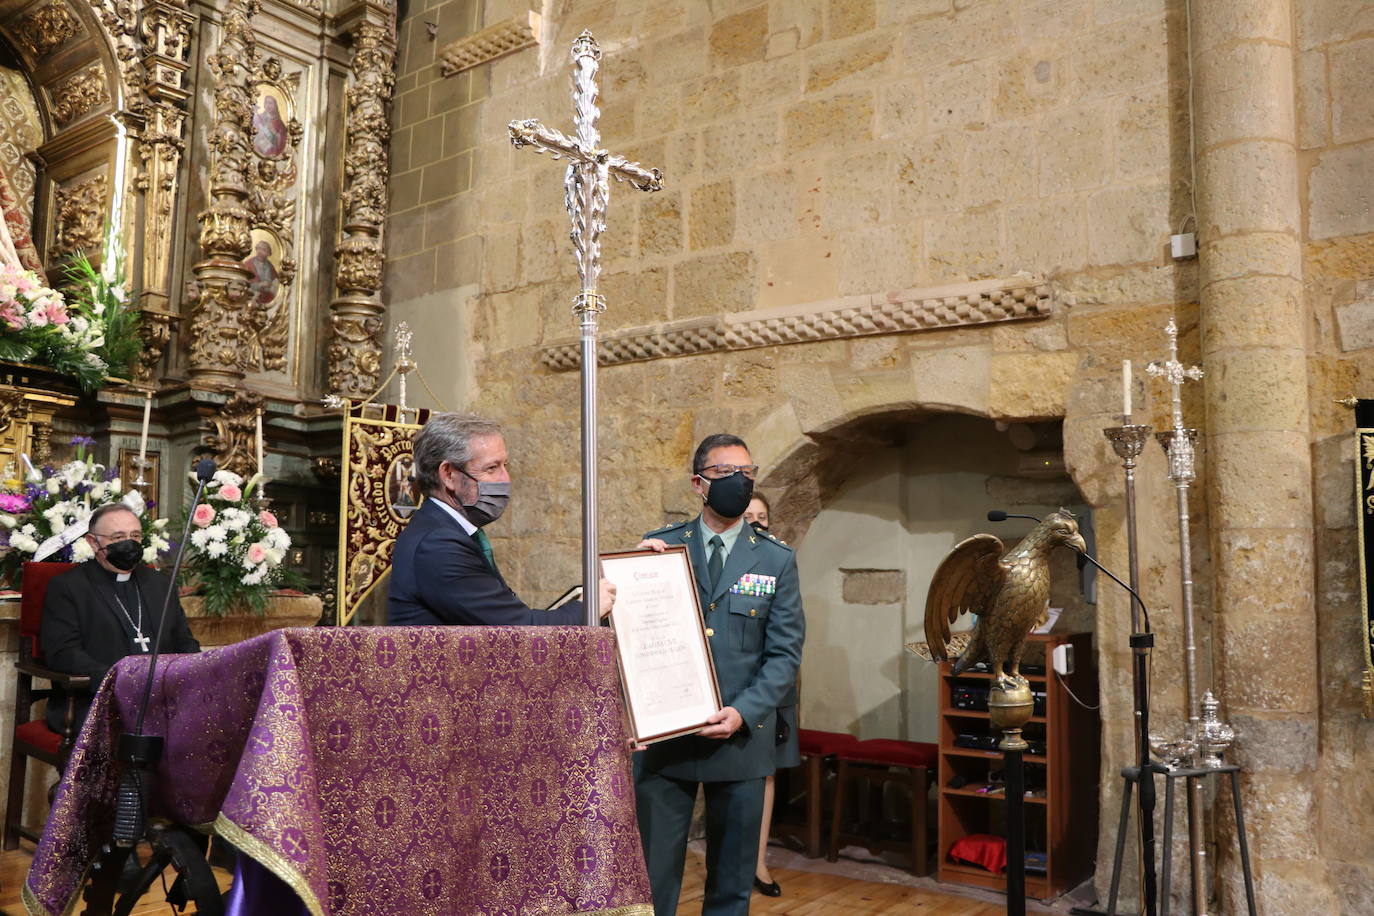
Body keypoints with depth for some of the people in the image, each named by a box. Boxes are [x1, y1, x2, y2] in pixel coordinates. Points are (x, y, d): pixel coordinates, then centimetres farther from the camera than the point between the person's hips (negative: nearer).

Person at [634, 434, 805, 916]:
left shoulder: (776, 560, 3)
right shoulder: (660, 546, 3)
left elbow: (785, 652, -1)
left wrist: (743, 714, -14)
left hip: (741, 737, 1)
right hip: (663, 734, 0)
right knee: (652, 875, 5)